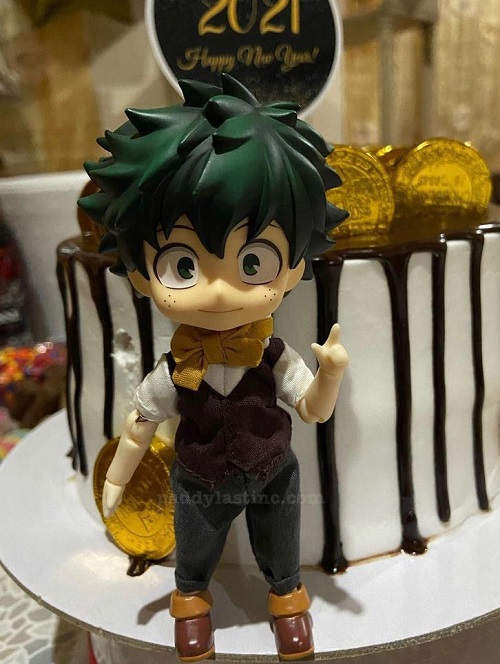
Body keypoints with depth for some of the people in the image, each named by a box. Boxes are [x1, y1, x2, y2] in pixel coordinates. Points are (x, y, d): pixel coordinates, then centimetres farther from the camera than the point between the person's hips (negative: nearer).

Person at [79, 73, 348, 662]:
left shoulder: (276, 358, -25)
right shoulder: (172, 372, -26)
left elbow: (315, 410, -14)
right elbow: (139, 428, -9)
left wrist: (330, 373, -33)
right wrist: (116, 479, 1)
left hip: (274, 478, 0)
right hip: (199, 486, 0)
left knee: (281, 560, 26)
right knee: (193, 562, 27)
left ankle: (286, 593, 56)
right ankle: (190, 599, 58)